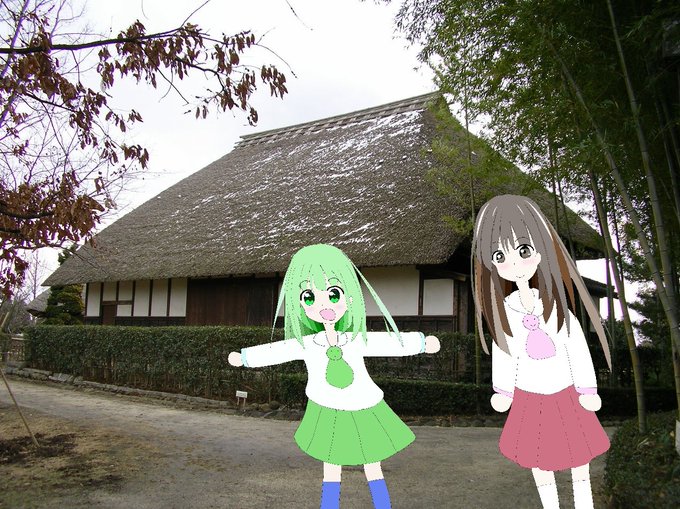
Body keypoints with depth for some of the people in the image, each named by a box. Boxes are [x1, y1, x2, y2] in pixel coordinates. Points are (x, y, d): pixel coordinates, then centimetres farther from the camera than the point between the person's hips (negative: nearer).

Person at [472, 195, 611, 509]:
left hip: (565, 395, -1)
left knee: (577, 451, 17)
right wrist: (503, 391, 6)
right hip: (530, 399, 1)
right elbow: (502, 351, -2)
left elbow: (578, 347, -8)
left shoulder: (555, 305, -18)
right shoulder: (504, 310, -15)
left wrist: (588, 390, -4)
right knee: (537, 455, 16)